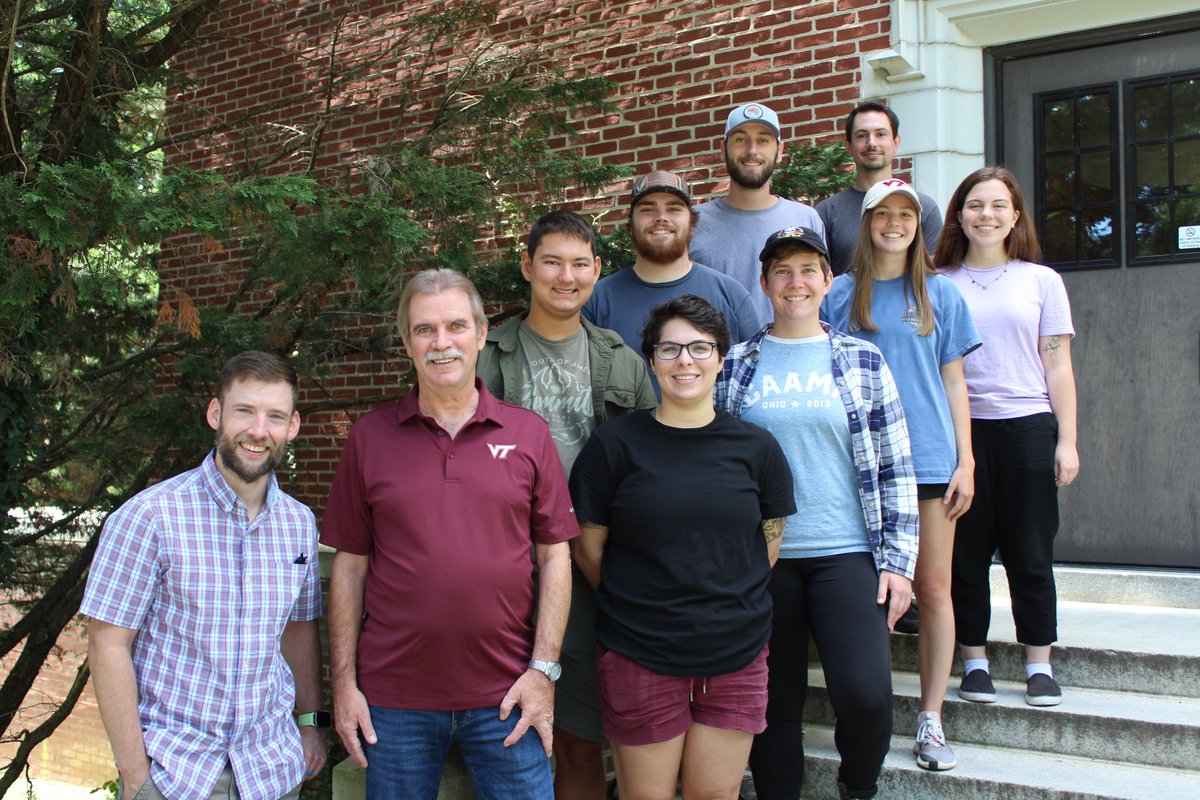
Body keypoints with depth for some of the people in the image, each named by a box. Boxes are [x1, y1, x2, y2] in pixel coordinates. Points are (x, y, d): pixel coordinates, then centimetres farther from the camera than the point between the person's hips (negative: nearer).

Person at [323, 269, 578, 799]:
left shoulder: (528, 433, 2)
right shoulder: (370, 436, 3)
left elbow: (554, 557, 2)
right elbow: (349, 566, 4)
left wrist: (543, 670, -4)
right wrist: (344, 681, 1)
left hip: (506, 696, 0)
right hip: (394, 699, 1)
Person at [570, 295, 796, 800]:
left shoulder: (756, 448, 2)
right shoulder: (614, 445, -5)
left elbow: (767, 545, 10)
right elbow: (588, 548, 0)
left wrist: (729, 606, 7)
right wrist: (632, 605, 4)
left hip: (736, 656, 2)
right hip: (638, 658, -2)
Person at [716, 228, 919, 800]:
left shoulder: (862, 361, 5)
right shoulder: (735, 365, 6)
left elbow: (895, 469, 4)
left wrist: (898, 560, -2)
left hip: (846, 554, -1)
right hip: (761, 559, 1)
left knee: (865, 693, -14)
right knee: (774, 703, 7)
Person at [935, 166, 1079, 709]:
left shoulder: (1041, 280, 8)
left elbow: (1058, 367, 6)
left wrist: (1066, 440, -1)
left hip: (1028, 426, 0)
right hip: (960, 429, 0)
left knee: (1030, 552, 3)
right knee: (967, 550, 4)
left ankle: (1039, 664, 14)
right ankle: (974, 660, 15)